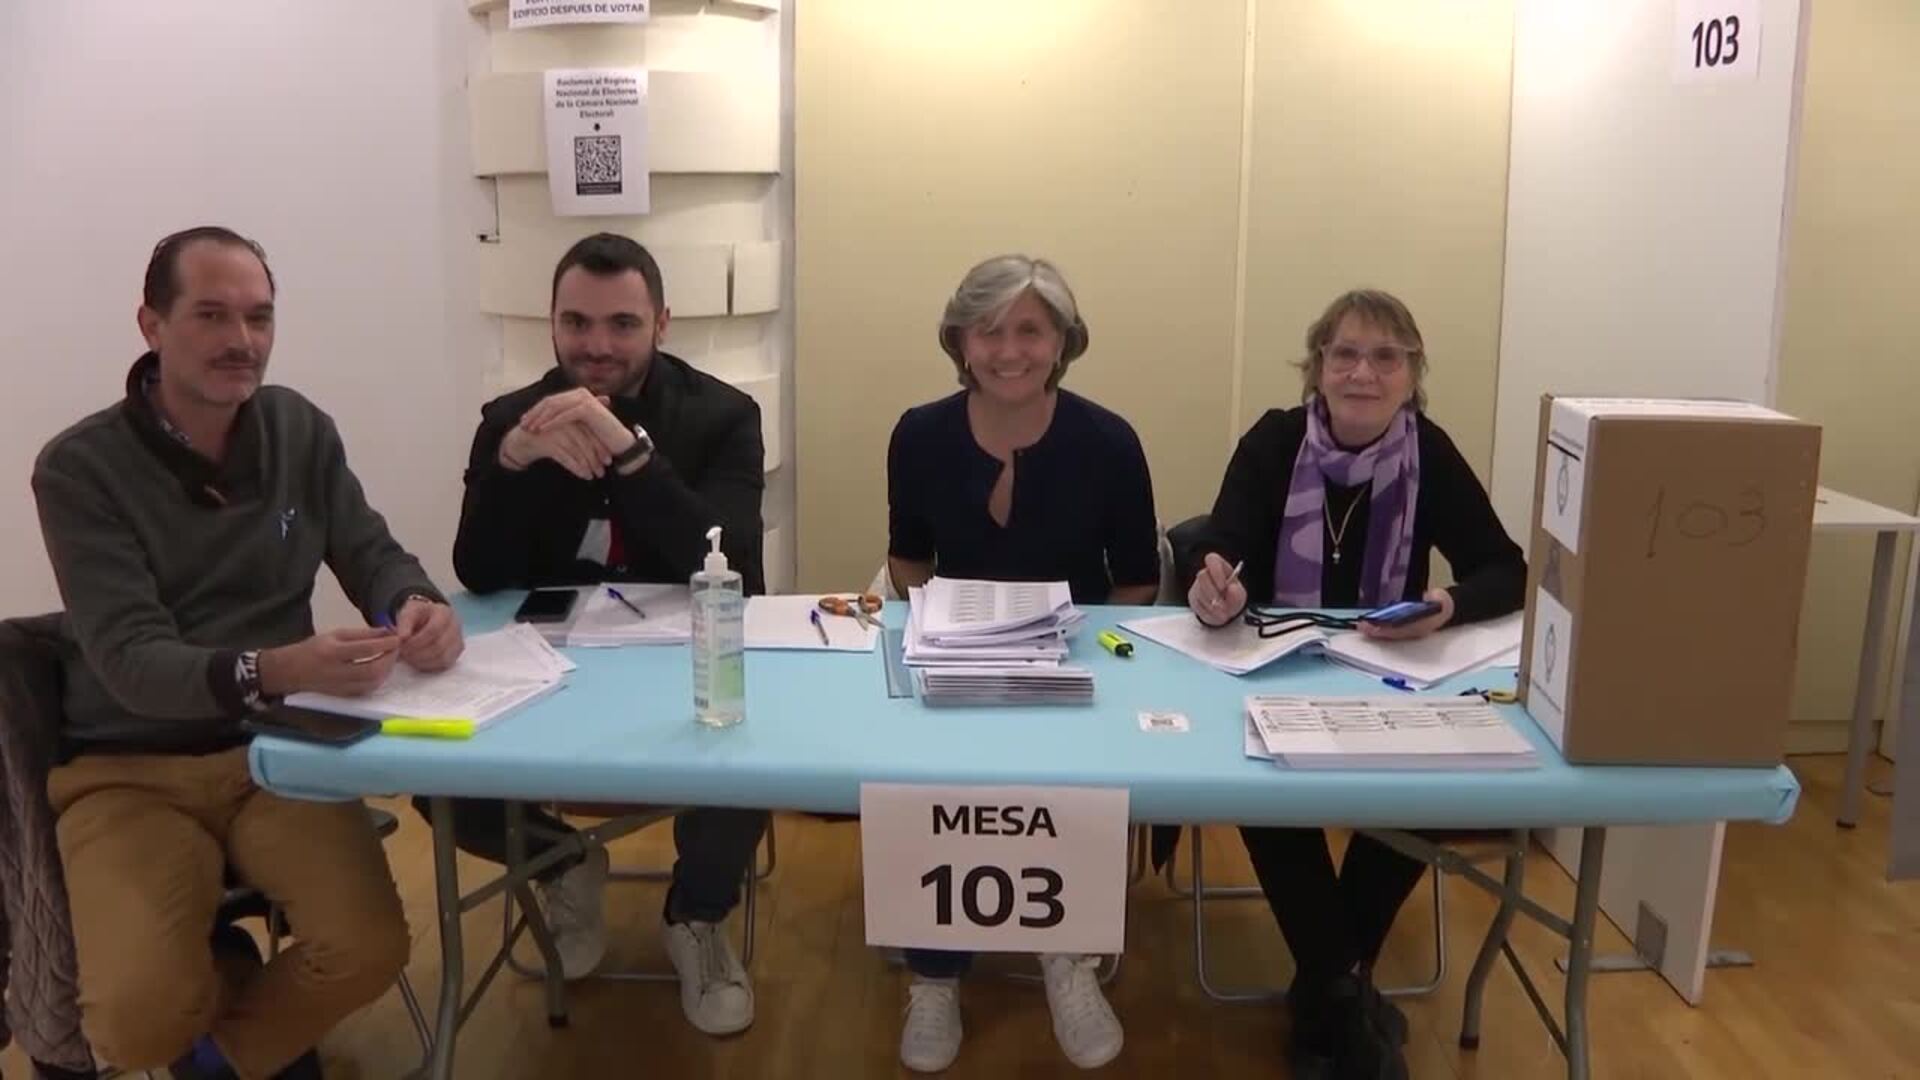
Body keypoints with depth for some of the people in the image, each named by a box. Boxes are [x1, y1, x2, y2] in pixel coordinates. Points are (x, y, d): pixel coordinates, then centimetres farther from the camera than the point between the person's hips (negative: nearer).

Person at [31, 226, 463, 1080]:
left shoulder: (300, 430, 1)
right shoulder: (80, 467, -12)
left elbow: (373, 556, 1)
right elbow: (131, 662, -20)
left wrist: (418, 604, -25)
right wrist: (269, 671, -42)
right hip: (131, 770, -2)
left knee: (369, 951, -20)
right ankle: (237, 982, 15)